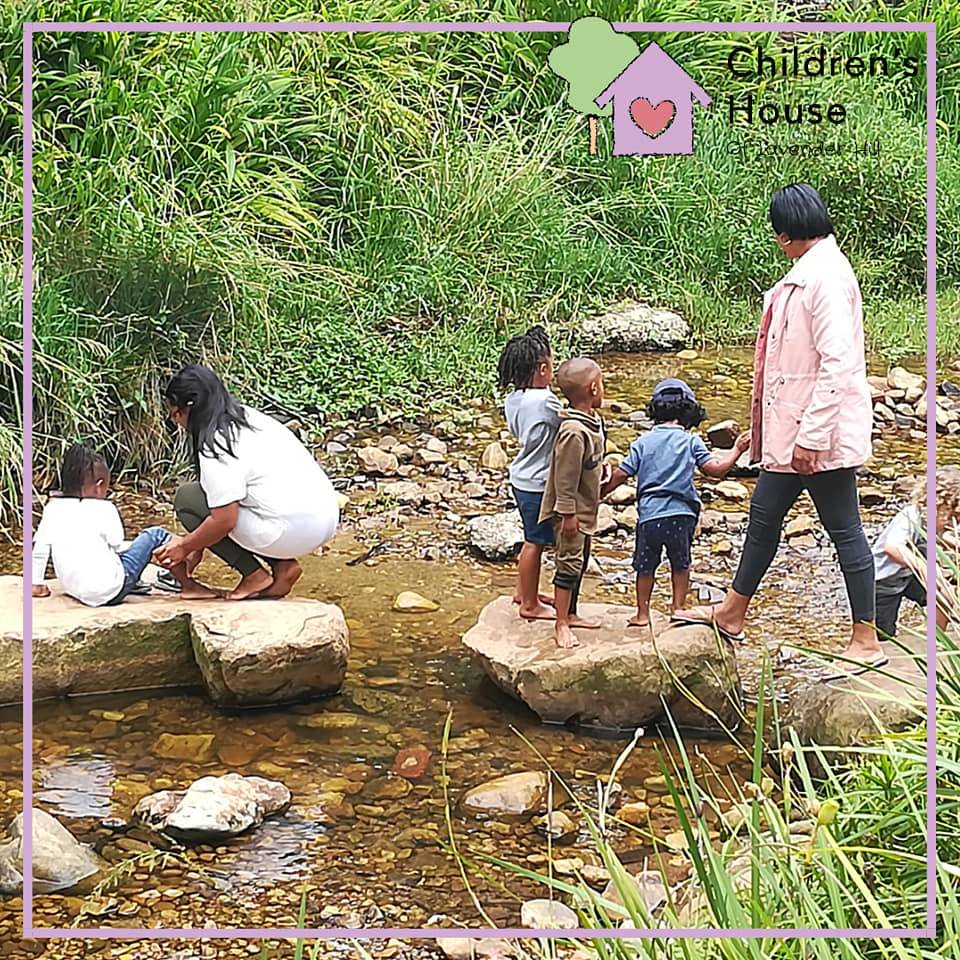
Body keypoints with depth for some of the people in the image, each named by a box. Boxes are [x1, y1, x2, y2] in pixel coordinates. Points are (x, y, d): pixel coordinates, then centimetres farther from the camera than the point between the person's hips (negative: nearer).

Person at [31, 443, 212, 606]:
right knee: (157, 535, 4)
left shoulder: (53, 507, 6)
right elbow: (118, 547, -3)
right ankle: (188, 586, 12)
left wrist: (37, 583, 17)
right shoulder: (103, 508, -7)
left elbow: (40, 546, 7)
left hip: (74, 590, 6)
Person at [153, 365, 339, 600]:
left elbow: (224, 520, -15)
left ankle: (254, 575, 1)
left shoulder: (216, 446, -11)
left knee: (186, 498, 2)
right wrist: (196, 545, 27)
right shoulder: (248, 417, 16)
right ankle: (283, 565, 12)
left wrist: (186, 546, 3)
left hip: (292, 532, -9)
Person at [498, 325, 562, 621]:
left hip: (523, 477, 9)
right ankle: (530, 605, 13)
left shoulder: (513, 399, 1)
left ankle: (523, 591, 37)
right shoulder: (545, 401, -25)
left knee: (533, 539, 23)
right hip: (539, 483, -9)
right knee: (535, 543, 3)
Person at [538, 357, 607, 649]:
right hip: (571, 510, -10)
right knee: (569, 564, -3)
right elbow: (565, 477, -24)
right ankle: (561, 625, 5)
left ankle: (570, 614, 32)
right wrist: (569, 513, -21)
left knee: (580, 562, 19)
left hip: (585, 509, 10)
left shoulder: (593, 421, 3)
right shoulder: (574, 431, -27)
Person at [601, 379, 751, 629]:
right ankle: (678, 608, 18)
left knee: (645, 566, 13)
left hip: (649, 514, 1)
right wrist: (736, 451, 9)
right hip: (681, 514, -1)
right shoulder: (691, 441, 1)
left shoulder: (642, 442, 5)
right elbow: (715, 469, -4)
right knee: (681, 565, 17)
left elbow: (620, 475, 4)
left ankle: (642, 613, 17)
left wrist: (599, 494, 18)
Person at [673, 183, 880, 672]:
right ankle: (732, 612, 34)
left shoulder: (825, 277, -20)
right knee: (764, 513, 19)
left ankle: (866, 640, 8)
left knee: (844, 529, -1)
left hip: (822, 432, -11)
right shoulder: (808, 273, 12)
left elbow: (838, 364, -25)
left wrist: (810, 437, -24)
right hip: (795, 429, 11)